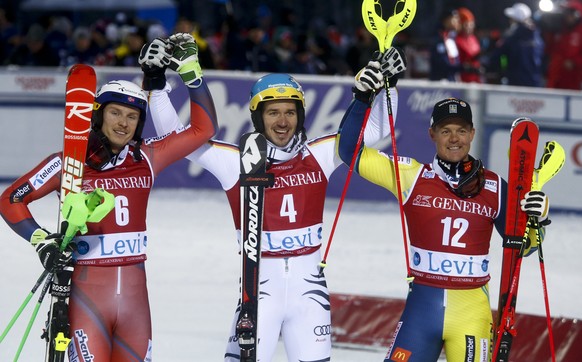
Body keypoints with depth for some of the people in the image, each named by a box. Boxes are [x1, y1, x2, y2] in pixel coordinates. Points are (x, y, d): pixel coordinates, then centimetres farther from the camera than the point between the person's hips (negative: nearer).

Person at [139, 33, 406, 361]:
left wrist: (384, 85, -4)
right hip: (261, 288, -2)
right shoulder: (237, 162, -3)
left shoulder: (318, 156, 3)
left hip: (309, 288, 2)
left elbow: (375, 129, 9)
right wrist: (157, 86, -12)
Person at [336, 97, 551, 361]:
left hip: (473, 311, 1)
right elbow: (350, 150, 0)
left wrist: (536, 220, -8)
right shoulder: (411, 176, 1)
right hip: (422, 307, -1)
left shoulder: (494, 187, 4)